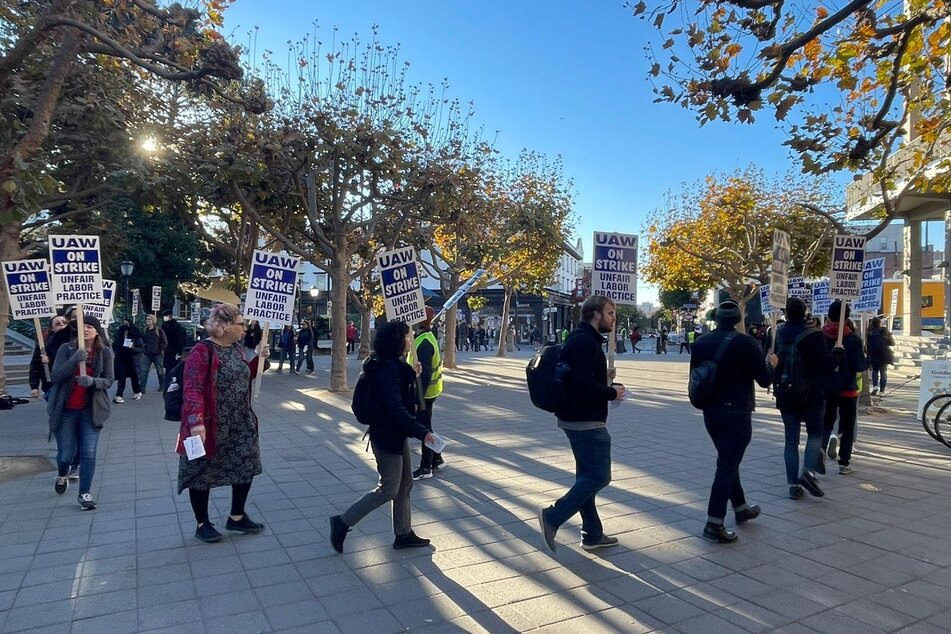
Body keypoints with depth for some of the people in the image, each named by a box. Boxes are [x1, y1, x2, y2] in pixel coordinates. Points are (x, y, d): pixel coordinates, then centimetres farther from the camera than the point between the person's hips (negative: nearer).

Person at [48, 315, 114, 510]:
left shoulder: (104, 352, -4)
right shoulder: (66, 349, -5)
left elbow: (109, 380, -2)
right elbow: (55, 376, -11)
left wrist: (92, 381, -23)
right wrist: (73, 360, -27)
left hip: (91, 410, 0)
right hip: (66, 409, 0)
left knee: (88, 454, -3)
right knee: (66, 455, 9)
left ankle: (84, 493, 10)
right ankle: (62, 475, 44)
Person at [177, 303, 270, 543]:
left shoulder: (237, 348, 7)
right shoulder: (202, 351, -19)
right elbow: (192, 389, -26)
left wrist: (259, 359, 5)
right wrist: (196, 422, -34)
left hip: (240, 425, 8)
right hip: (210, 426, -8)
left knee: (246, 466, 12)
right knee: (203, 473, 8)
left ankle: (237, 517, 29)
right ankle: (202, 524, 25)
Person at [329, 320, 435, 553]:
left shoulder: (396, 366, 8)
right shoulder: (387, 370, -23)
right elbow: (396, 409, -29)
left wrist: (413, 376, 9)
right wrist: (422, 431, -27)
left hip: (397, 434, 10)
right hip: (387, 437, -10)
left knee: (405, 484, 16)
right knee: (388, 489, -1)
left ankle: (404, 534, 28)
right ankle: (343, 522, 10)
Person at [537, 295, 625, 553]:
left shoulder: (581, 339, 15)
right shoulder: (586, 342, -17)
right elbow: (584, 384, -28)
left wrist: (605, 380, 7)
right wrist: (612, 393, -13)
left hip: (575, 418, 11)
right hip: (587, 421, -11)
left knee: (588, 476, 15)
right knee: (598, 476, -5)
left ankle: (592, 534, 24)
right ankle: (553, 517, -2)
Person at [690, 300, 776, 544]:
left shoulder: (700, 343, 2)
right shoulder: (746, 343, -14)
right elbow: (764, 379, -10)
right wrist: (771, 364, 9)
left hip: (710, 412, 6)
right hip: (736, 412, -6)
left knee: (728, 461, 22)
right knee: (727, 466, -2)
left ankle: (741, 508, 38)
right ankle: (714, 524, -3)